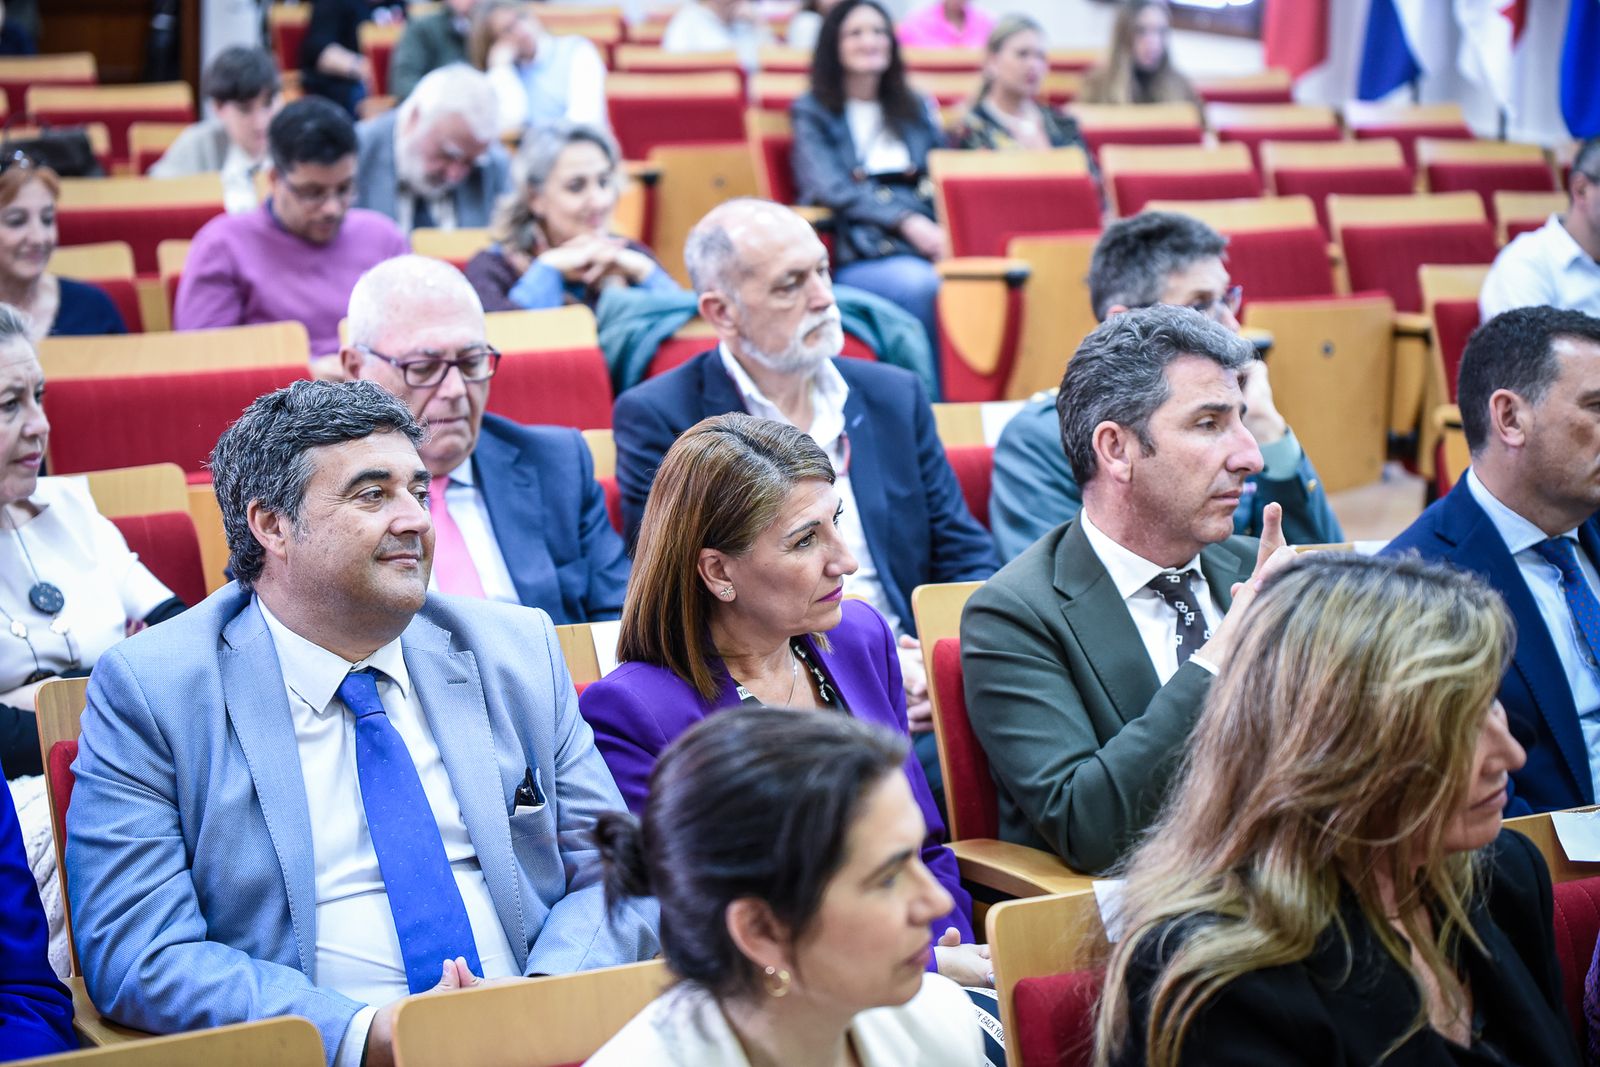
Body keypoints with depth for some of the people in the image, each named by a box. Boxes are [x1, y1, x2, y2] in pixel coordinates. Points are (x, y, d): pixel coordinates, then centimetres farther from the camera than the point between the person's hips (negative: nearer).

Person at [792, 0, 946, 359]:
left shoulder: (916, 109, 26)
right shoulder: (813, 112, 12)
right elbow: (831, 190, -3)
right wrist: (906, 221, -17)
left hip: (927, 247, 3)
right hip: (858, 258, -3)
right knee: (922, 285, -37)